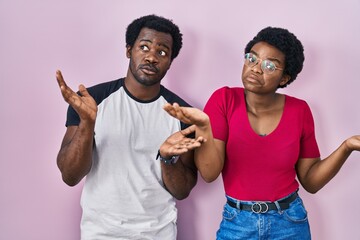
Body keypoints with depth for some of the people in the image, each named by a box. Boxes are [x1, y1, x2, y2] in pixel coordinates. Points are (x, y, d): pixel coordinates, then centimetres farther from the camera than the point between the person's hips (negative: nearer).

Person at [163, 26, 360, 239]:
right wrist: (203, 126, -32)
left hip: (290, 222, 1)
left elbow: (311, 181, -1)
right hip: (236, 223, -1)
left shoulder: (299, 111, -7)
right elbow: (209, 173, -16)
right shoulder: (224, 99, -11)